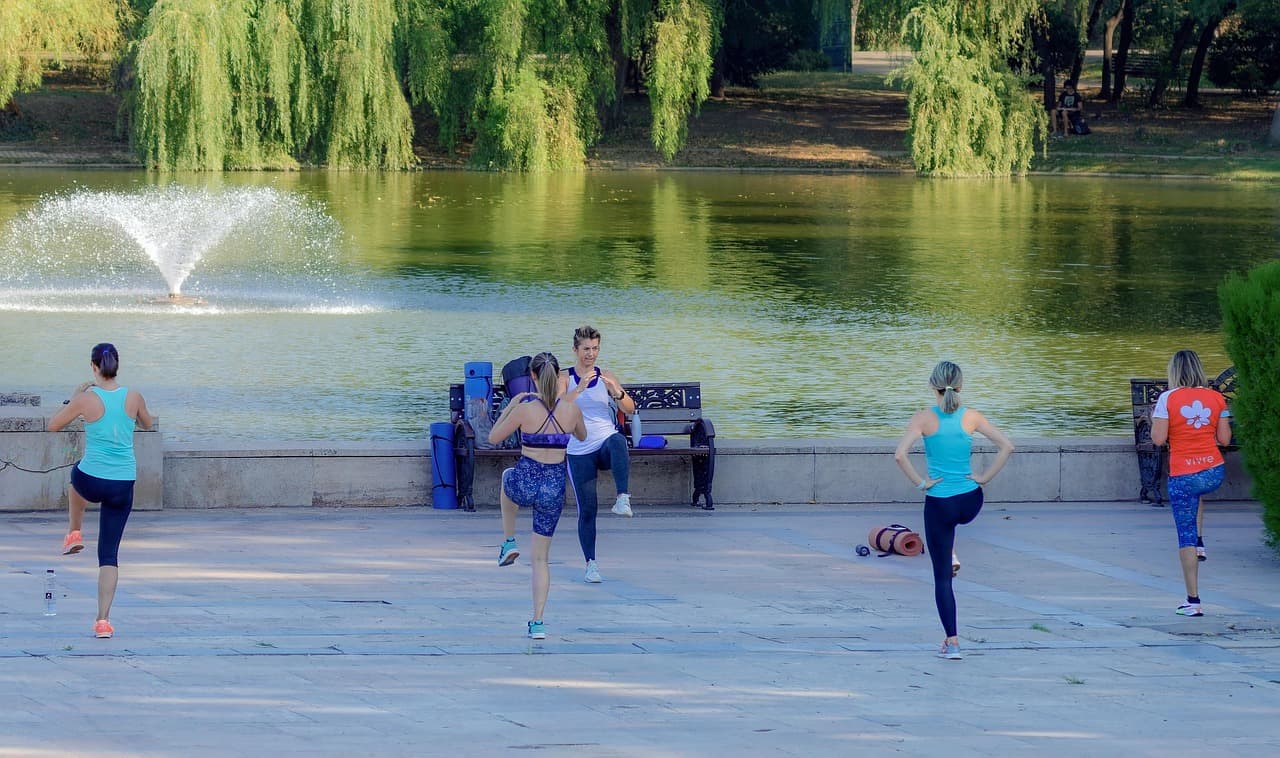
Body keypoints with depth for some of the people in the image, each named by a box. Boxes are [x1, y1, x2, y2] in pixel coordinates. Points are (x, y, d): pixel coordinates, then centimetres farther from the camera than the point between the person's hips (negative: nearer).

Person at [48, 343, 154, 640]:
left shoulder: (86, 400, -13)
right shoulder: (133, 397, -5)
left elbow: (53, 425, 2)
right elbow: (147, 424, 17)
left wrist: (74, 398, 12)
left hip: (92, 481, -1)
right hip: (124, 485, 1)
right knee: (109, 553, 7)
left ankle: (74, 532, 41)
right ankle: (103, 620, 0)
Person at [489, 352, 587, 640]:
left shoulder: (524, 410, -15)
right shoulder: (572, 410, -7)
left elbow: (493, 437, 0)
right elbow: (582, 436, 16)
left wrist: (511, 406, 10)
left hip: (525, 482, -2)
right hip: (555, 486, 2)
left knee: (508, 478, 40)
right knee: (541, 558, 15)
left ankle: (509, 542, 34)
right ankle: (537, 623, 9)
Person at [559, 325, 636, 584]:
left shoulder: (606, 376, 7)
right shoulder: (565, 378, 2)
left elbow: (630, 409, 2)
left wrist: (617, 392, -17)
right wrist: (580, 388, -28)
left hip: (605, 442, 0)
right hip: (579, 452, 0)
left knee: (617, 442, -38)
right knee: (587, 509, -2)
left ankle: (623, 499, -46)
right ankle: (591, 564, 8)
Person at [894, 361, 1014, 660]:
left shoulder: (924, 419, -10)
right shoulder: (971, 417, -3)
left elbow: (900, 455, -22)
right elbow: (1006, 447, -7)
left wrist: (920, 482, -10)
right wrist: (984, 477, 0)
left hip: (939, 504, -3)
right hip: (970, 501, 3)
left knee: (942, 576, 5)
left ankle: (952, 642, 2)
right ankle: (951, 556, 43)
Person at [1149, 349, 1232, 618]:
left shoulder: (1168, 399, -8)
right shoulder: (1216, 398, 1)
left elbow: (1158, 438, -10)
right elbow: (1224, 439, 3)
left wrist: (1154, 419, 9)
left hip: (1182, 476, -4)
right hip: (1214, 471, 4)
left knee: (1186, 536, 1)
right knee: (1198, 494, 41)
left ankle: (1193, 600, 0)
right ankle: (1199, 543, 30)